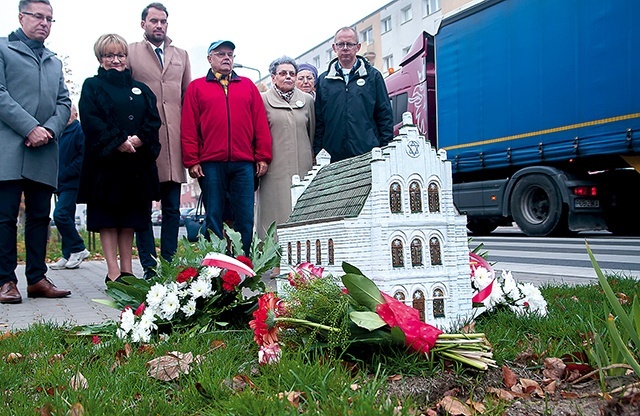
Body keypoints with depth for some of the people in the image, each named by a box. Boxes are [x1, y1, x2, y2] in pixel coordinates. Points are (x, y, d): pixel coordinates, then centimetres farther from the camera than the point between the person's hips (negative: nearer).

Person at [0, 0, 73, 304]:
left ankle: (37, 278, 11)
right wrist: (30, 128, -14)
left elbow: (64, 103, 15)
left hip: (44, 152, 5)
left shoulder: (54, 62, 24)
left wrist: (50, 129, -5)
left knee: (40, 216, 5)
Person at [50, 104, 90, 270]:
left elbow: (83, 156, -17)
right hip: (62, 184, 9)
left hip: (71, 182, -9)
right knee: (66, 217, 8)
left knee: (60, 214, -17)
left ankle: (78, 249, -5)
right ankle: (69, 256, 12)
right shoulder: (60, 133, 19)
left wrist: (65, 174, -16)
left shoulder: (80, 130, -6)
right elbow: (57, 157, 22)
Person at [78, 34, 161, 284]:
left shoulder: (140, 89, 19)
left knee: (130, 217, 6)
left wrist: (139, 139, -12)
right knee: (107, 217, -2)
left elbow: (154, 120, 6)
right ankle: (113, 271, 2)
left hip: (137, 163, 3)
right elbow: (90, 121, -6)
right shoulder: (92, 87, 8)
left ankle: (127, 269, 12)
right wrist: (118, 141, -17)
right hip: (105, 162, -3)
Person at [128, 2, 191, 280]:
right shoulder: (130, 53, 9)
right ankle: (149, 268, 7)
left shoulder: (181, 56, 19)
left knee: (172, 210, 4)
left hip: (173, 142, 3)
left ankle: (169, 265, 11)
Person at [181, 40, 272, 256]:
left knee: (245, 217, 1)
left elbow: (260, 123, 10)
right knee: (213, 216, 3)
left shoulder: (248, 85, 16)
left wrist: (263, 157, 2)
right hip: (211, 163, -1)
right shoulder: (196, 87, 11)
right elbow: (188, 127, 5)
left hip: (244, 163, 1)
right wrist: (192, 161, -3)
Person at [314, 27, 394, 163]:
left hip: (368, 153, -1)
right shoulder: (323, 80, 12)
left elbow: (385, 115, 7)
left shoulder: (373, 76, 9)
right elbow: (318, 120, 11)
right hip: (333, 156, 1)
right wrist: (318, 153, 4)